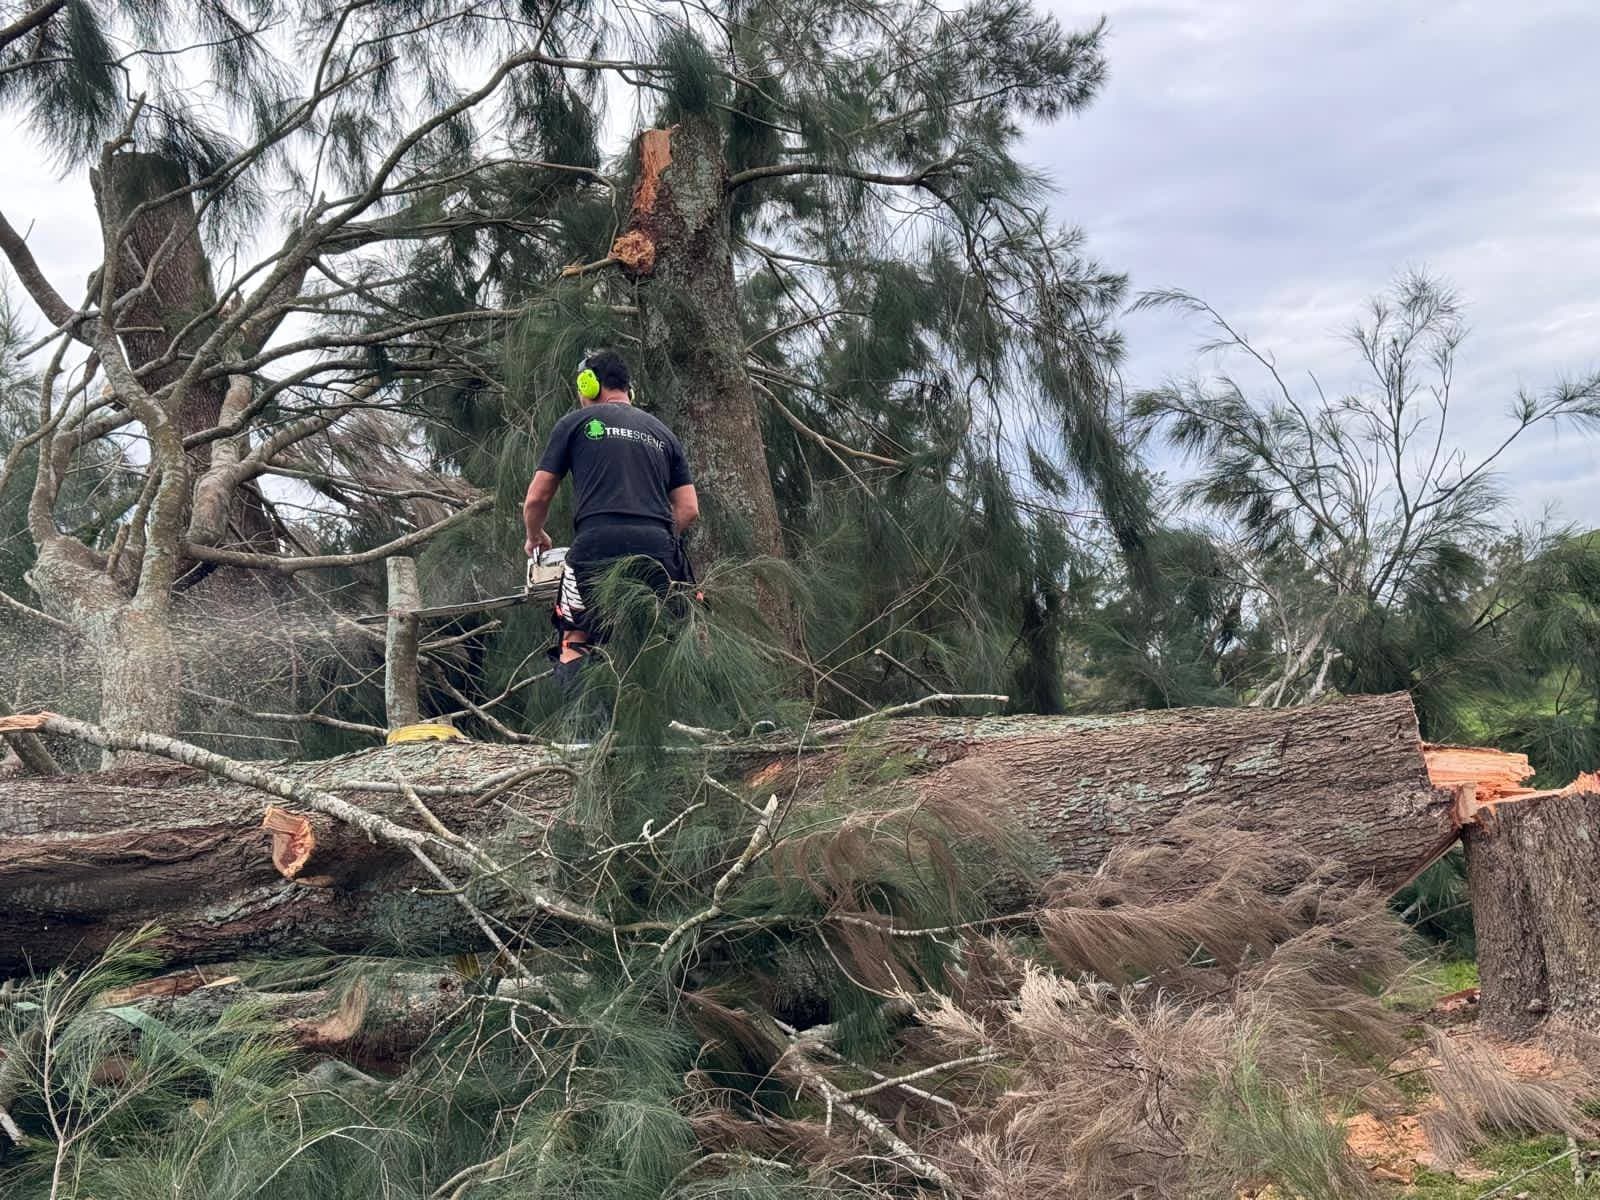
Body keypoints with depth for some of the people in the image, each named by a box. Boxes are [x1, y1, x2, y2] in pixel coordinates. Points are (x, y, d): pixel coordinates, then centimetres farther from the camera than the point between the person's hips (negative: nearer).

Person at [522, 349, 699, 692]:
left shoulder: (575, 422, 13)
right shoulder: (662, 432, 24)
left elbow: (536, 499, 14)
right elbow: (689, 509, 17)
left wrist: (535, 537, 33)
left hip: (596, 545, -3)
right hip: (656, 549, 3)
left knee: (575, 641, 10)